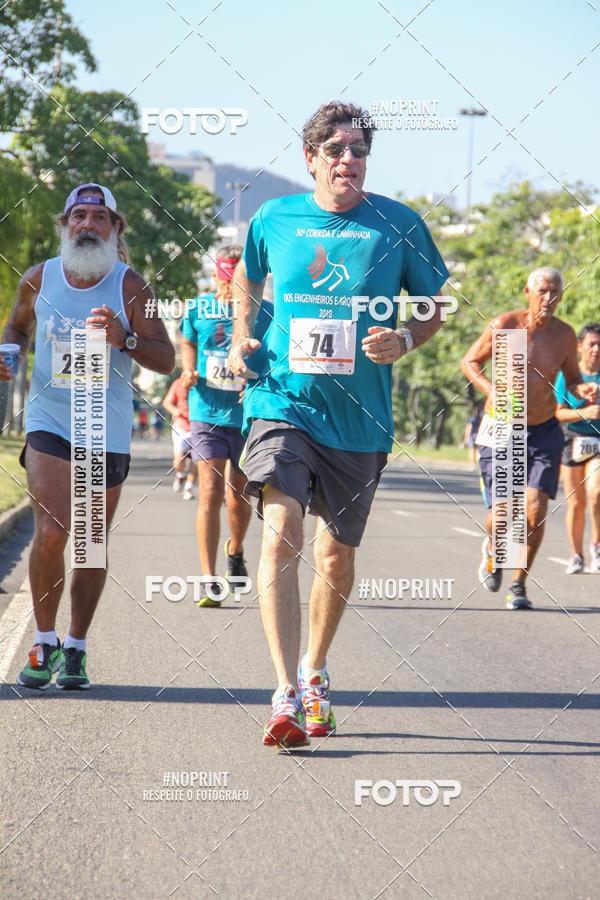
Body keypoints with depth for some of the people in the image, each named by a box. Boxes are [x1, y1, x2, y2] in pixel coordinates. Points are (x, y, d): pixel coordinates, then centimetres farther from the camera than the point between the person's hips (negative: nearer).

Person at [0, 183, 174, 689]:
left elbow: (166, 359, -7)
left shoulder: (129, 286, -6)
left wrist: (124, 339, -24)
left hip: (107, 432, 0)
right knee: (51, 532, -16)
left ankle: (76, 650, 22)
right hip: (49, 422, 0)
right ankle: (45, 643, 1)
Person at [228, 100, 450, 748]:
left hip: (359, 419, 1)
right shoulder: (273, 220, 2)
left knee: (337, 554, 12)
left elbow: (433, 307, 9)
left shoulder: (399, 226, -1)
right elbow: (248, 279, 23)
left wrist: (404, 340, -11)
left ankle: (314, 671, 37)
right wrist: (242, 338, 8)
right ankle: (286, 697, -23)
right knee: (281, 537, -20)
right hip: (282, 404, -1)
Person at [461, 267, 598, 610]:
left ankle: (519, 584, 8)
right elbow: (470, 361, 1)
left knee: (536, 512, -13)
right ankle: (492, 550, 29)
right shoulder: (504, 326, -11)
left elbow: (571, 377, 13)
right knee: (501, 519, -9)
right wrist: (492, 390, -17)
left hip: (544, 431, 2)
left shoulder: (565, 335, -2)